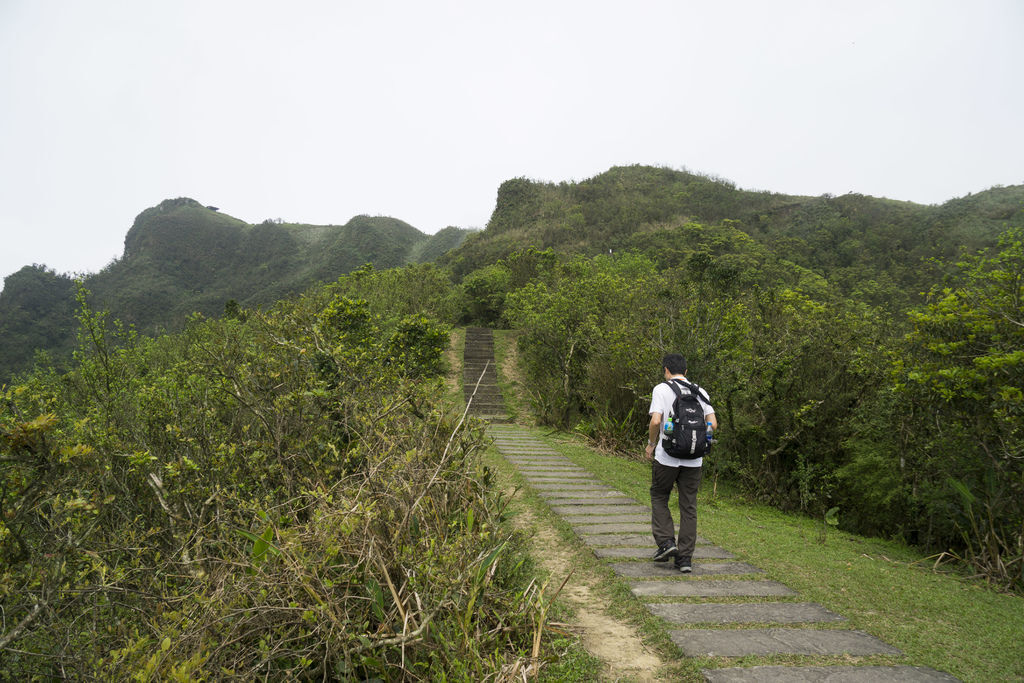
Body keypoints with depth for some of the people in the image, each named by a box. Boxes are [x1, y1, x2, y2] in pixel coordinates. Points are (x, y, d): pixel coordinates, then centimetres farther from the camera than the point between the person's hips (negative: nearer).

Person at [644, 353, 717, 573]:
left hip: (667, 457, -3)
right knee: (688, 507, 8)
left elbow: (655, 421, -16)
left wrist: (651, 444, 0)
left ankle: (666, 542, 4)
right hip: (694, 459, 4)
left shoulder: (661, 389, -5)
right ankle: (685, 557, 9)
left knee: (659, 497, 16)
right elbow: (713, 424, 3)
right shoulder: (700, 392, 9)